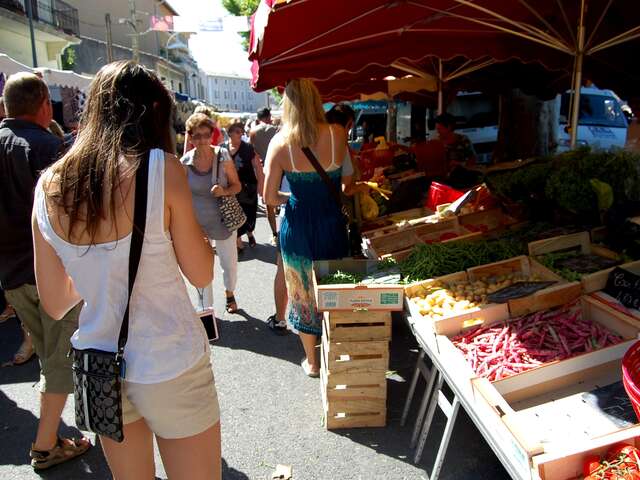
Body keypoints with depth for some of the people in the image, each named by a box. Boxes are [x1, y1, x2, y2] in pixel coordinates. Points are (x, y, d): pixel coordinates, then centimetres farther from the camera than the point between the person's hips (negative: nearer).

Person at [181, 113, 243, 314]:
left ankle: (230, 294, 44)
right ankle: (206, 309, 26)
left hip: (224, 220, 0)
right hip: (197, 224, 0)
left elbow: (237, 186, -1)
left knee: (230, 264, 14)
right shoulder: (185, 163, -8)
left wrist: (224, 191, -23)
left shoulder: (223, 157, -10)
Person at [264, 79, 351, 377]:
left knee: (303, 295, 16)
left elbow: (269, 197, -8)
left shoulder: (280, 143, -12)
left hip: (297, 227, 0)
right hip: (331, 226, 1)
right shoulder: (337, 135, -10)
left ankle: (312, 362, 31)